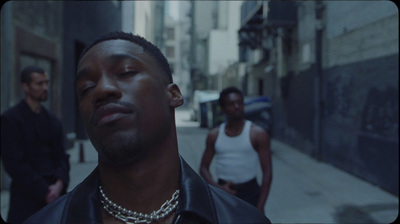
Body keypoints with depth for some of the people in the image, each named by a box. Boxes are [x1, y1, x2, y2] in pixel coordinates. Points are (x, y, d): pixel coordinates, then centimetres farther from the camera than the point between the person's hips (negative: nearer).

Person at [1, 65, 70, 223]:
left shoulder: (53, 121, 13)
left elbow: (62, 157, 11)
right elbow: (15, 164, -9)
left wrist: (60, 183, -8)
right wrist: (44, 192, -11)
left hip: (55, 197, 5)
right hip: (27, 200, -4)